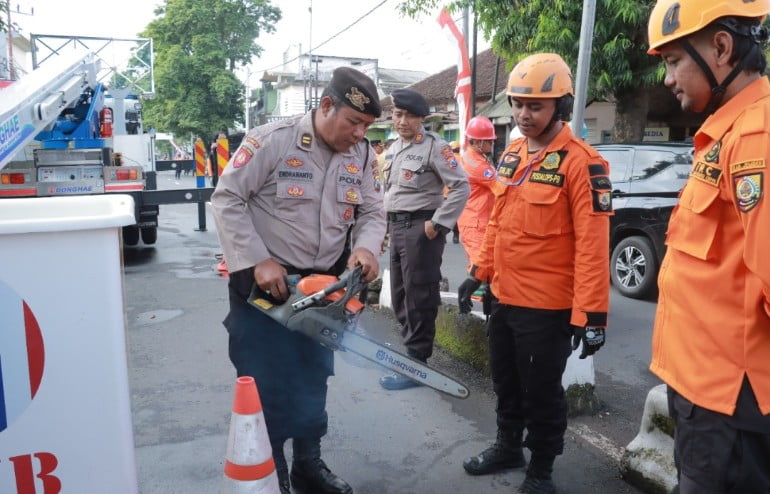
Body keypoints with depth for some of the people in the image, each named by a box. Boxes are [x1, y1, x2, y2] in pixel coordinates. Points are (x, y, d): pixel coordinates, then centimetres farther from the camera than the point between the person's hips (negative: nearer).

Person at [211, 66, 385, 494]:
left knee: (312, 382, 17)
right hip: (263, 285, -5)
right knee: (266, 386, 4)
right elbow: (227, 200, -14)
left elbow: (372, 212, 7)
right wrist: (258, 262, -20)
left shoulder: (361, 156, 1)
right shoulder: (271, 141, -16)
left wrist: (366, 248, -15)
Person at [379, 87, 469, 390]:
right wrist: (388, 223, 16)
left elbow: (461, 188, -15)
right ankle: (409, 348, 29)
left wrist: (437, 223, -17)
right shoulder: (392, 149, 15)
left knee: (418, 298, -4)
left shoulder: (435, 146, -10)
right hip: (396, 227, 9)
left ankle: (416, 363, 5)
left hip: (420, 227, -8)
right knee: (399, 294, 15)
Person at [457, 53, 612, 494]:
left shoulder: (582, 162, -15)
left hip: (548, 305, -7)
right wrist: (480, 273, 14)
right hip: (505, 296, 7)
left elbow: (592, 244, -19)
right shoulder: (512, 154, 8)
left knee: (542, 391, 9)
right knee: (506, 382, 22)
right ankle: (508, 447, 43)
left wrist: (590, 315, -21)